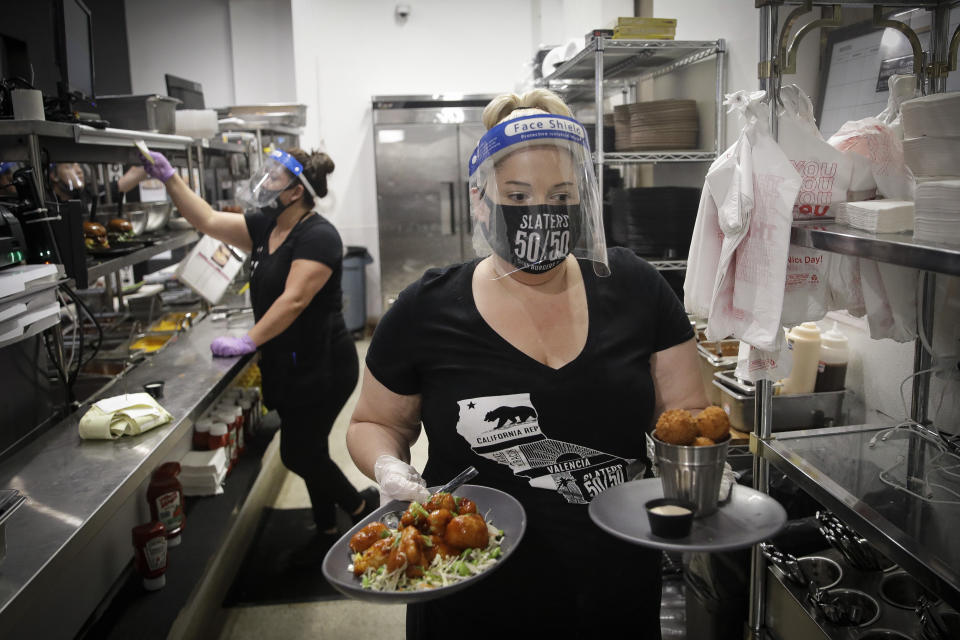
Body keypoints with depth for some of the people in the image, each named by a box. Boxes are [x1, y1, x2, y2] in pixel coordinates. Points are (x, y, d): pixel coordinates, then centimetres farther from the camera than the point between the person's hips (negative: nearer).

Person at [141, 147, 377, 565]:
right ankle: (328, 532, 32)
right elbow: (208, 221, 8)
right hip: (288, 366, 9)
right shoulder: (265, 227, 8)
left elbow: (294, 300, -25)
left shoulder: (317, 237, -19)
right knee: (307, 452, 16)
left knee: (298, 454, -2)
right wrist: (169, 178, 4)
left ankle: (362, 504, 21)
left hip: (321, 366, -9)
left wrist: (249, 341, -22)